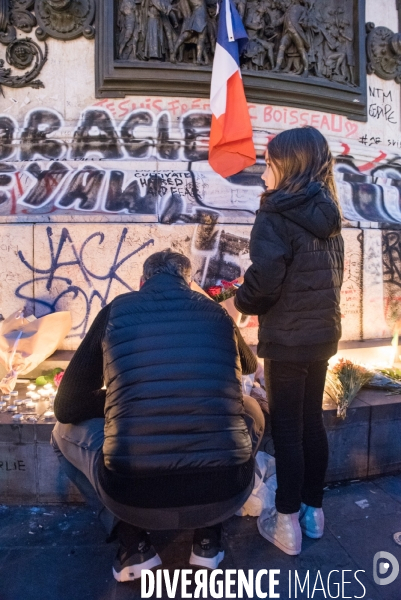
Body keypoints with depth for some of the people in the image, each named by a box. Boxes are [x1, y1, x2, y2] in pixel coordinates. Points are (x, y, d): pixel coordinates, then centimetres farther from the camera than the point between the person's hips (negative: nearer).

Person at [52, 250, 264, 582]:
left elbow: (67, 406, 12)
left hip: (132, 497, -1)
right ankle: (208, 538, 25)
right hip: (224, 493, 2)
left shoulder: (117, 311, 7)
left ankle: (134, 544, 16)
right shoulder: (215, 312, 13)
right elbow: (250, 365, 36)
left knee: (66, 429, 26)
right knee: (251, 410, 32)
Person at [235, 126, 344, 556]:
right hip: (322, 334, 7)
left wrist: (239, 303, -2)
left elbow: (264, 280, -22)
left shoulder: (275, 215, -14)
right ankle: (313, 511, 31)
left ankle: (287, 523, 19)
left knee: (286, 428, 5)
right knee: (312, 421, 17)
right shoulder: (327, 215, 9)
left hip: (287, 339, -7)